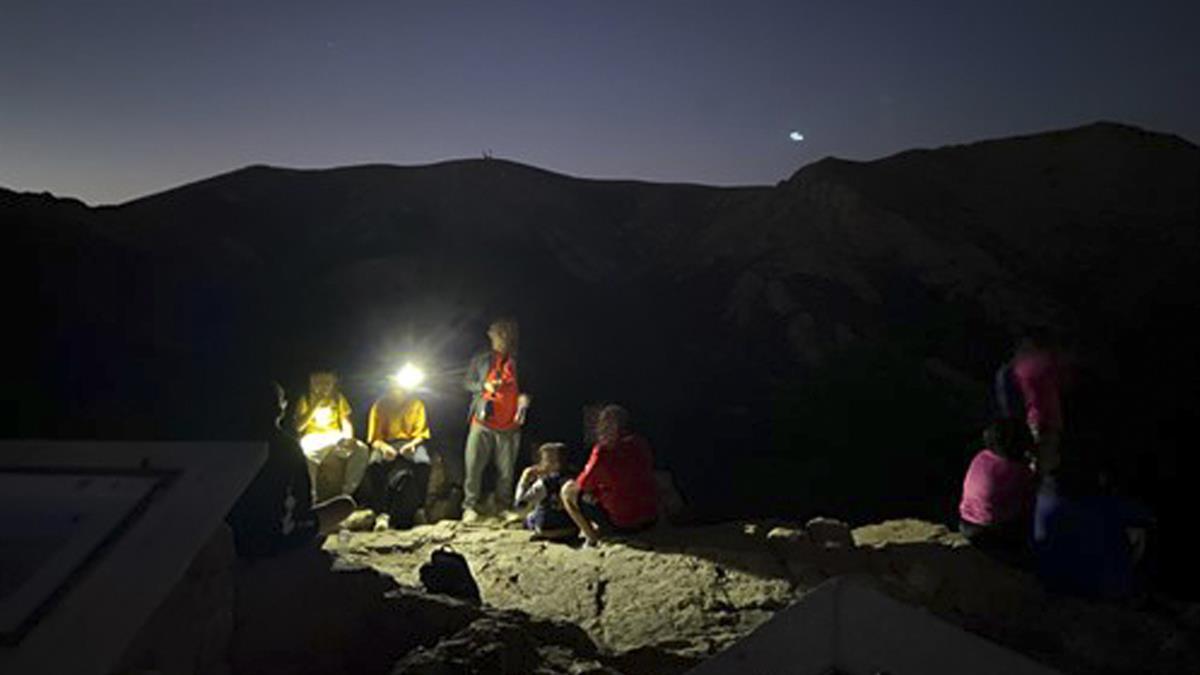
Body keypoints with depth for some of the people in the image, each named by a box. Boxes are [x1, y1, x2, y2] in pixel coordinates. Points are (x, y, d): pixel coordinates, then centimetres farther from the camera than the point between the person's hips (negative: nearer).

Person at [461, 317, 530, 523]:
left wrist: (525, 397, -5)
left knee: (506, 469, 4)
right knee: (474, 466, -5)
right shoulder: (480, 360, 9)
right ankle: (470, 506, 3)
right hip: (483, 422, -1)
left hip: (510, 424, 1)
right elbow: (467, 382, 10)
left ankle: (504, 506, 15)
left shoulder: (518, 361, 12)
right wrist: (484, 386, -9)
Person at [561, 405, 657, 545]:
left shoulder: (603, 450, -17)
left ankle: (592, 539, 5)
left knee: (568, 490, 8)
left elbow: (583, 485, -6)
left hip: (620, 523, -6)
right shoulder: (642, 444, -1)